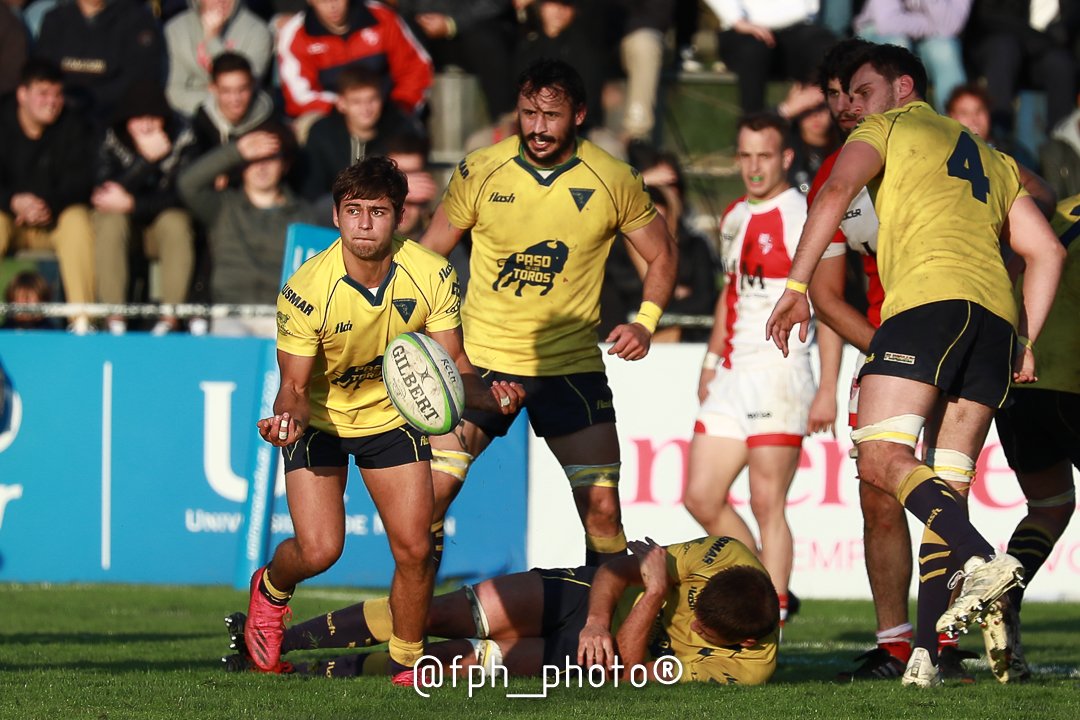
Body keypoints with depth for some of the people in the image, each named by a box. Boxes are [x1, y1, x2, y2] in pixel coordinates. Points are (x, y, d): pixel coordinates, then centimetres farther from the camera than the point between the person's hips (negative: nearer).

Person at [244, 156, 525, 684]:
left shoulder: (431, 276, -19)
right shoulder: (305, 289, -26)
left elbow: (452, 365, -11)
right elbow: (295, 385, -17)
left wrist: (489, 397, -32)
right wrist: (289, 416, -41)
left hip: (394, 417, 2)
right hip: (320, 421, -2)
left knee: (414, 550, -9)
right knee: (319, 550, -14)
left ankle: (406, 665, 14)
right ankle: (271, 588, 23)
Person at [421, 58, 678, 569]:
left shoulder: (613, 182, -6)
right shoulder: (479, 172, -6)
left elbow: (661, 255, 9)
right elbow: (428, 255, 7)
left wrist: (646, 322, -8)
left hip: (572, 364, 0)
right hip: (481, 357, 0)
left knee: (600, 503, -7)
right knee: (431, 490, -8)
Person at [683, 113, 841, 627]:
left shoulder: (805, 217, -8)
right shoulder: (734, 218, 16)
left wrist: (827, 389, -16)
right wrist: (711, 360, 22)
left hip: (780, 371, -8)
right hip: (731, 377, 8)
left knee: (767, 503, -10)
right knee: (701, 497, 5)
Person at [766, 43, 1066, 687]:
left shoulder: (887, 128, 16)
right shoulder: (993, 159, 33)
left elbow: (836, 192, -3)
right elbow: (1047, 252, 26)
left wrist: (796, 285, -5)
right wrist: (1027, 343, 23)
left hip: (929, 296, -6)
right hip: (997, 314, 6)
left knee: (882, 458, -17)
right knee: (942, 490, 3)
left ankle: (980, 559, -38)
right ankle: (928, 649, -7)